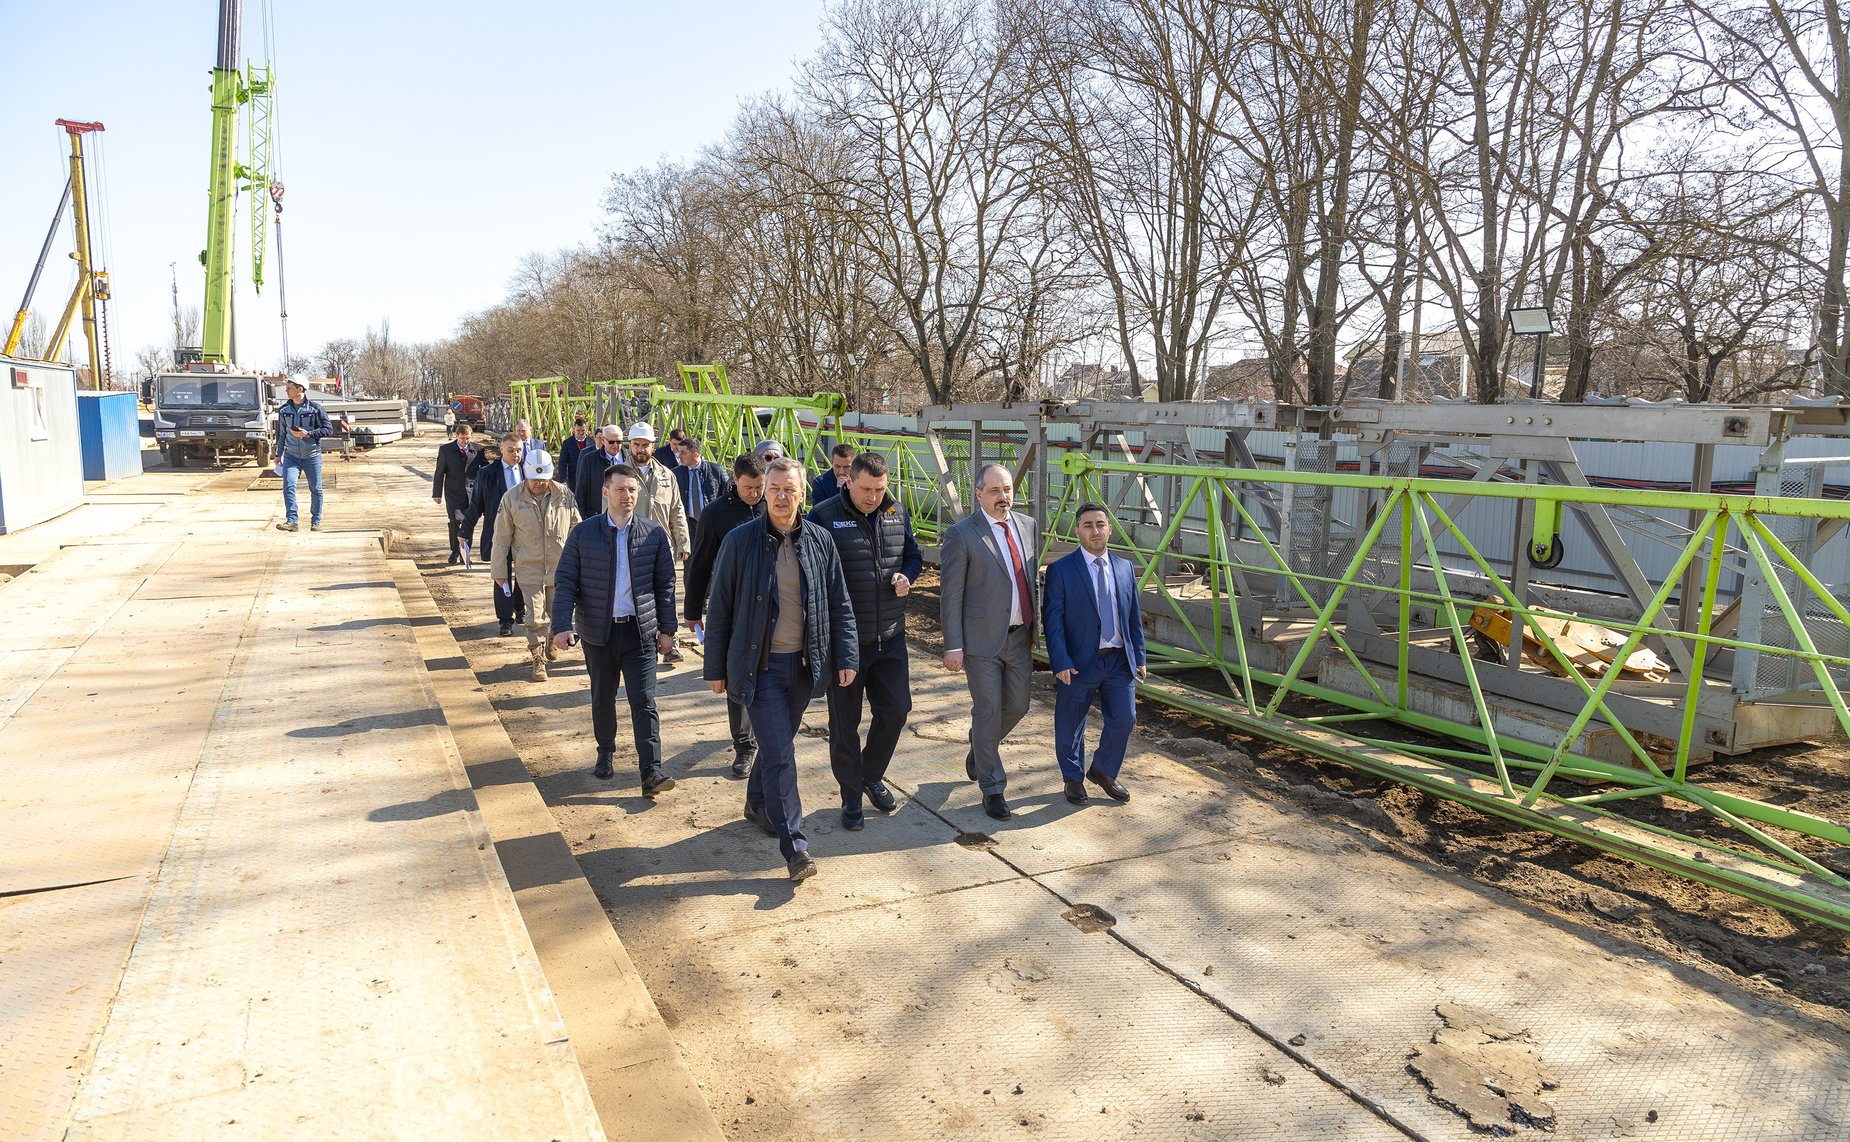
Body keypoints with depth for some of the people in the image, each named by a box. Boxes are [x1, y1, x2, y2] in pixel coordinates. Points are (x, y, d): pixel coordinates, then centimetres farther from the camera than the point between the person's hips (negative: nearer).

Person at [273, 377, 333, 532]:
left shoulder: (315, 408, -7)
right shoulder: (283, 409, 6)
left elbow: (329, 429, -8)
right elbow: (281, 433, 16)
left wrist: (308, 434, -19)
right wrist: (278, 454, 18)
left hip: (312, 456, -2)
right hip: (291, 455, 2)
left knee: (315, 489, 6)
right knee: (288, 486, -14)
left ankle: (316, 521, 19)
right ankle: (291, 520, -15)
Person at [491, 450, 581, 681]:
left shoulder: (564, 496, -4)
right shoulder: (512, 499, -7)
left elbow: (576, 530, 6)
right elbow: (501, 538, 0)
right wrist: (499, 571, 3)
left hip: (559, 566, 2)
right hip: (529, 568, -1)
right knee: (535, 616, -4)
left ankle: (552, 639, 45)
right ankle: (538, 659, 11)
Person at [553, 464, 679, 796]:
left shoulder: (653, 534, 0)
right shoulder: (583, 533, -2)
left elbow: (665, 583, 6)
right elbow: (565, 582, -2)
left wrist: (667, 627, 4)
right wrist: (562, 625, -12)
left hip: (640, 631, -1)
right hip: (599, 632, 1)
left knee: (644, 703, -4)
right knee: (602, 699, 15)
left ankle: (651, 773, -5)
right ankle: (605, 754, 35)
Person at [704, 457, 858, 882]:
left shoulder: (819, 541, 2)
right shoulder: (739, 541, -6)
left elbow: (839, 604, 7)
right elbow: (719, 609, -2)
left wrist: (846, 656, 2)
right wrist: (716, 668, -1)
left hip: (803, 664, 4)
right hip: (759, 665, -4)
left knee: (779, 742, 19)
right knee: (779, 755, -7)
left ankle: (757, 803, 44)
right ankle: (795, 846, -3)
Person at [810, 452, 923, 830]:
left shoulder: (897, 514, 4)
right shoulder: (824, 516, -12)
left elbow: (913, 555, 17)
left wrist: (905, 576, -5)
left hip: (890, 637, 5)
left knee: (896, 709, 10)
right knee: (845, 721, 7)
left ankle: (872, 776, 35)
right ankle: (851, 796, 23)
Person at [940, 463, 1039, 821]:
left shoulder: (1027, 526, 7)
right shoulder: (961, 534, -11)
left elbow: (1031, 579, 14)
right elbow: (950, 595, -10)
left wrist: (1035, 630, 13)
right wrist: (953, 645, -13)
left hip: (1020, 637, 6)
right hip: (982, 639, -6)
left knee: (1017, 706, 14)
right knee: (988, 712, 2)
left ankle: (979, 750, 43)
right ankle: (992, 788, 17)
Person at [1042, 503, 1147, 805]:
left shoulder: (1124, 567, 8)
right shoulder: (1060, 570, -8)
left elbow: (1134, 617, 13)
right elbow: (1052, 620, -11)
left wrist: (1140, 657, 9)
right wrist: (1061, 663, -18)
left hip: (1119, 661, 4)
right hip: (1079, 663, -4)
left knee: (1124, 719, 5)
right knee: (1070, 726, 8)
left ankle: (1103, 772, 29)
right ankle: (1073, 778, 31)